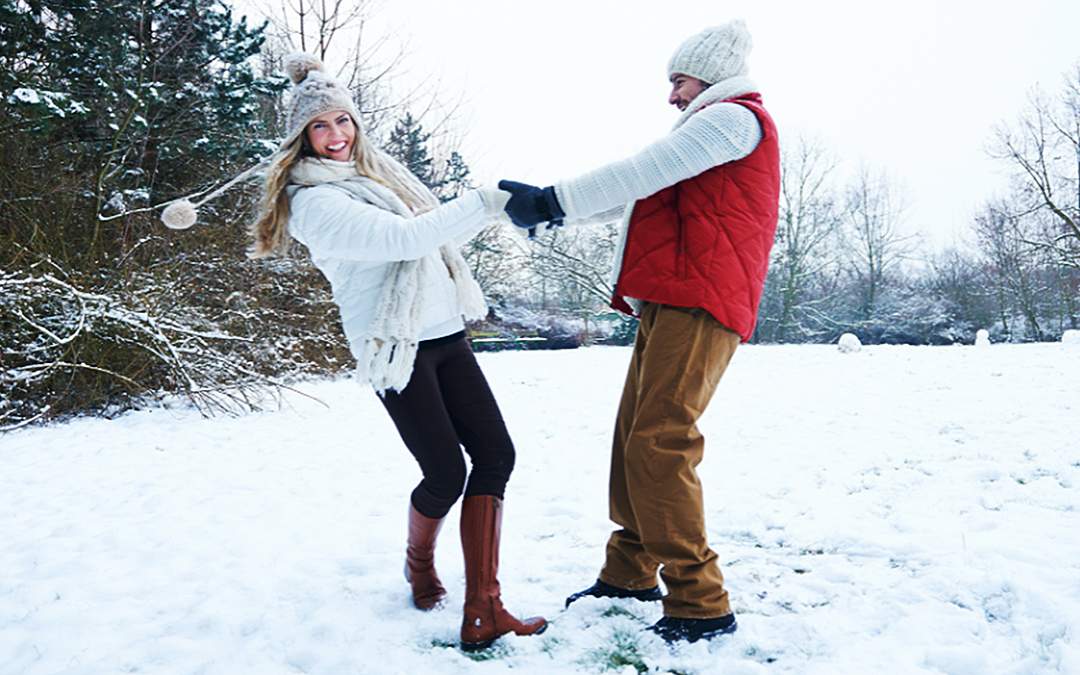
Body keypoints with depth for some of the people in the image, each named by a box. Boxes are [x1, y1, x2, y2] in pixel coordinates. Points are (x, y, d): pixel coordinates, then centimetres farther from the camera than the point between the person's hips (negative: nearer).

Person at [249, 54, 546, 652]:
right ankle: (419, 562, 30)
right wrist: (486, 202, -23)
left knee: (495, 453, -4)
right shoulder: (314, 201, -10)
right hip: (396, 347, -7)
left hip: (445, 333, 8)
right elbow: (402, 237, -22)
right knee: (446, 473, -6)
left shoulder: (380, 171, 15)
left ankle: (482, 612, -2)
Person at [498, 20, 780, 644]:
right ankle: (631, 572, 21)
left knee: (659, 445, -17)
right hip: (669, 304, 10)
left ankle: (701, 604, -11)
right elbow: (637, 195, 28)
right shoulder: (710, 132, 32)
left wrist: (553, 201, -9)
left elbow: (641, 173, -11)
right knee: (634, 437, 10)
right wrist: (553, 206, 19)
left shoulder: (734, 116, 0)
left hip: (699, 305, -10)